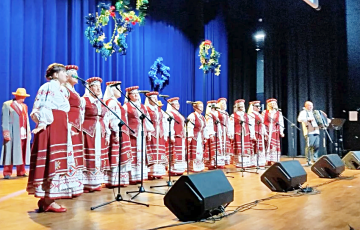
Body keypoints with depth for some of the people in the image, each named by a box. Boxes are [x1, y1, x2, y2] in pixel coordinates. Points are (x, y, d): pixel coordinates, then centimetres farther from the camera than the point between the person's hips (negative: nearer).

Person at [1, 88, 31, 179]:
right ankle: (7, 173, 0)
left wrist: (29, 132, 13)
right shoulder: (7, 105, 2)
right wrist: (6, 132, -13)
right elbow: (5, 120, -4)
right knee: (10, 153, -4)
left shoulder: (24, 106, 21)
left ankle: (21, 172, 12)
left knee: (22, 153, 5)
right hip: (13, 134, -5)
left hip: (23, 134, 5)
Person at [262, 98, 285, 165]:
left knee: (275, 146, -3)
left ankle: (274, 161, 2)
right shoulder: (264, 112, 7)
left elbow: (281, 123, 7)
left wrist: (281, 132, -3)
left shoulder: (279, 113, 10)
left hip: (275, 132, 1)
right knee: (267, 146, -4)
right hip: (267, 132, -1)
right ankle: (267, 161, 1)